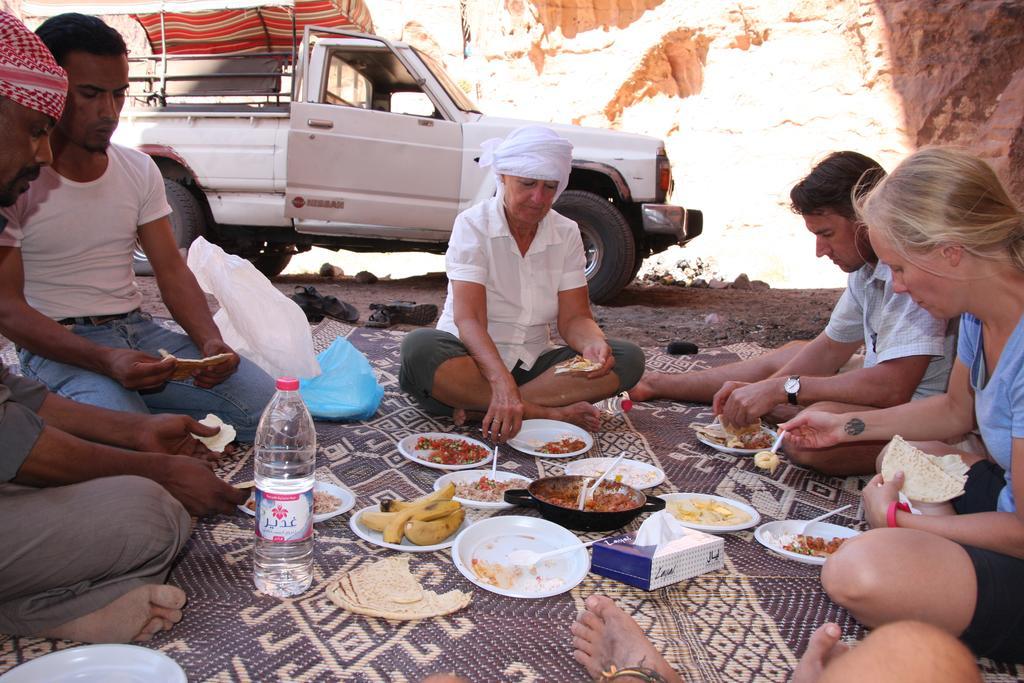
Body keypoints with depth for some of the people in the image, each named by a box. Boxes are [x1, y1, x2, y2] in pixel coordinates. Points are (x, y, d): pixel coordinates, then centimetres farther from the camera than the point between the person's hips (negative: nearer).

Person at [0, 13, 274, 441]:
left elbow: (172, 272, 6)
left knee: (265, 403, -14)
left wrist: (211, 342, -14)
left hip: (137, 329, 5)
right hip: (56, 346, -5)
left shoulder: (140, 170, 7)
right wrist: (104, 361, -28)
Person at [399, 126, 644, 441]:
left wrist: (593, 344, -27)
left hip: (532, 364, 4)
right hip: (474, 359, -4)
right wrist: (501, 381, -39)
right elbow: (469, 319, -21)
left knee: (628, 358, -17)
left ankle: (481, 407, -27)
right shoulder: (473, 225, -10)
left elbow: (574, 317, -2)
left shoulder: (567, 233, 3)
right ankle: (550, 413, -29)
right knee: (420, 348, -35)